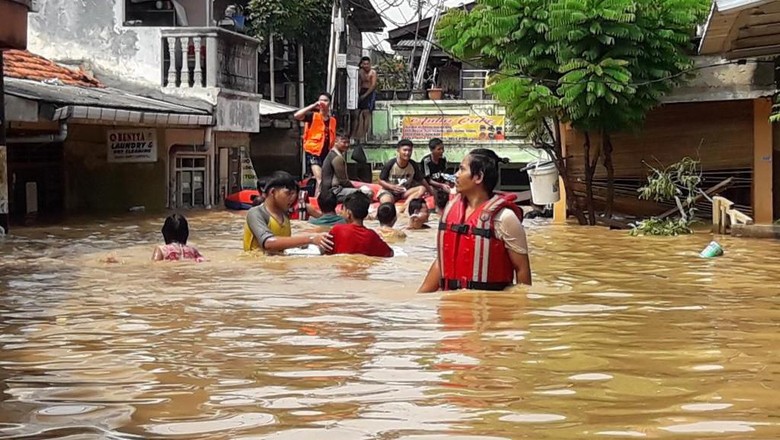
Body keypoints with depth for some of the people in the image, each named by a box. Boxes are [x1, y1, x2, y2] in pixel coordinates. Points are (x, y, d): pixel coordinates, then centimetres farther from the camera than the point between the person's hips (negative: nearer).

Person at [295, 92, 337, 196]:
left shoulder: (333, 120, 11)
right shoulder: (313, 116, -2)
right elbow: (296, 116, -19)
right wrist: (313, 106, -20)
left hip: (327, 154, 6)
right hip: (313, 153, -6)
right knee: (320, 181, -21)